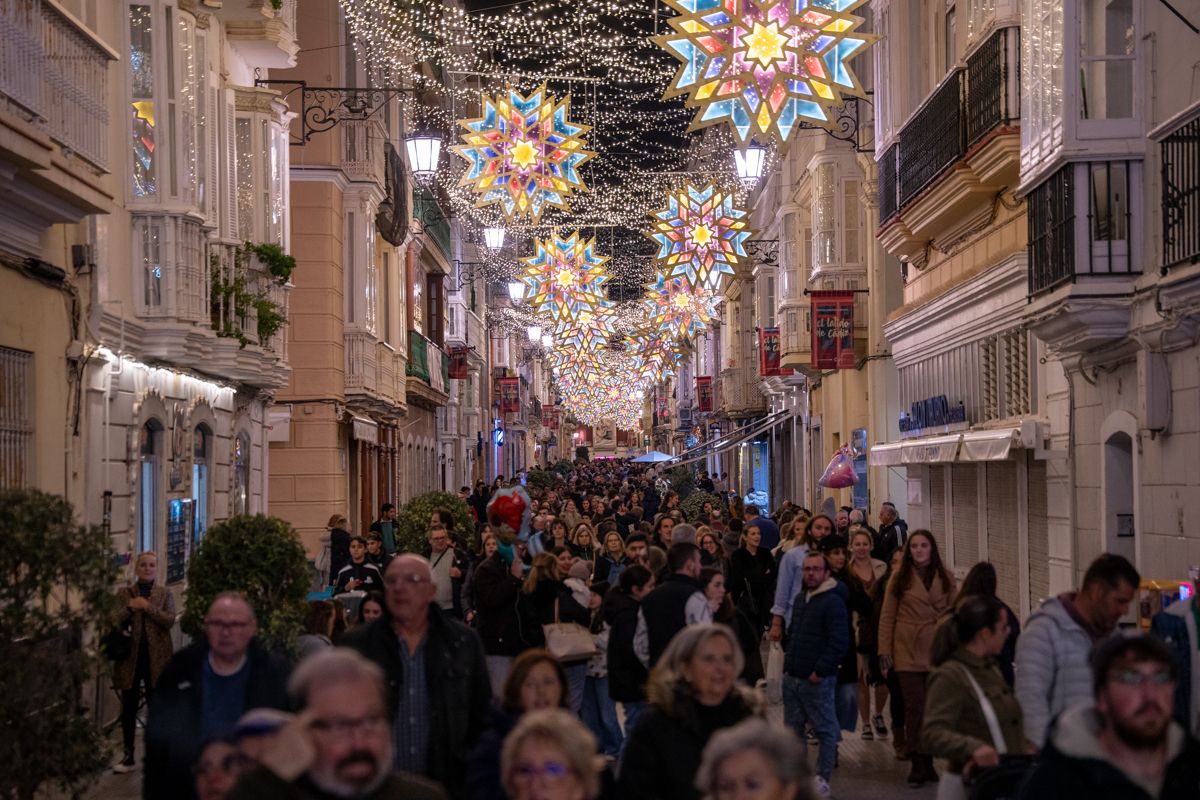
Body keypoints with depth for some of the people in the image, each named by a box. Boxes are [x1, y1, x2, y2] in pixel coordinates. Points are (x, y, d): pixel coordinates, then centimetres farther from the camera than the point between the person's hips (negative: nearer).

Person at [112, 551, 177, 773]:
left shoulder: (165, 594, 5)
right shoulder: (123, 593, 6)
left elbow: (170, 621, -9)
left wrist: (148, 607, -19)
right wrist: (129, 608, -20)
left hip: (156, 657, -1)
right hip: (130, 655, 1)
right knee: (128, 709, 6)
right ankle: (128, 756, 15)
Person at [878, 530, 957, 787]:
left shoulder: (946, 578, 8)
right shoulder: (899, 578, 3)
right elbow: (887, 617, 2)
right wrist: (884, 650, -4)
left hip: (938, 652, 2)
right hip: (909, 652, -2)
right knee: (915, 708, -3)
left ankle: (927, 763, 16)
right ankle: (918, 764, 3)